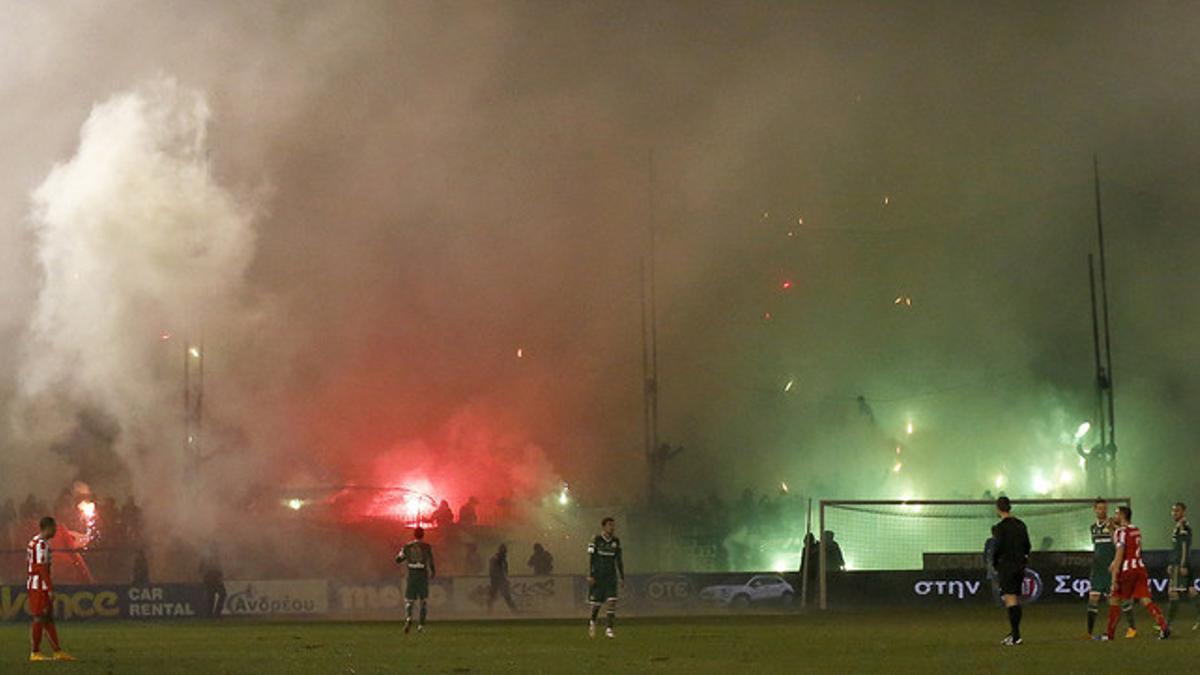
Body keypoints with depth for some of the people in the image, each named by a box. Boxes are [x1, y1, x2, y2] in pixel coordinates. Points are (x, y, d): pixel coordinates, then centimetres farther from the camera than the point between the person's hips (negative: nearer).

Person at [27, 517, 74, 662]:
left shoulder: (34, 542, 15)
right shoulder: (41, 544, -16)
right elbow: (42, 568, -20)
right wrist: (50, 589, -19)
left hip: (34, 586, 10)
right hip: (40, 586, -10)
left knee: (49, 619, 11)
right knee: (40, 618, -3)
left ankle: (58, 651, 14)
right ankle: (35, 653, 3)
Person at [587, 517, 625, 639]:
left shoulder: (616, 542, 7)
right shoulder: (596, 540, -5)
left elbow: (619, 560, 13)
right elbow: (590, 559, -6)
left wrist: (621, 577, 10)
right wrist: (590, 575, -12)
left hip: (610, 576, 3)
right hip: (597, 575, -3)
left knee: (612, 601, -12)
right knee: (596, 603, 4)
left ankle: (609, 629, -11)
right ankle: (592, 622, 34)